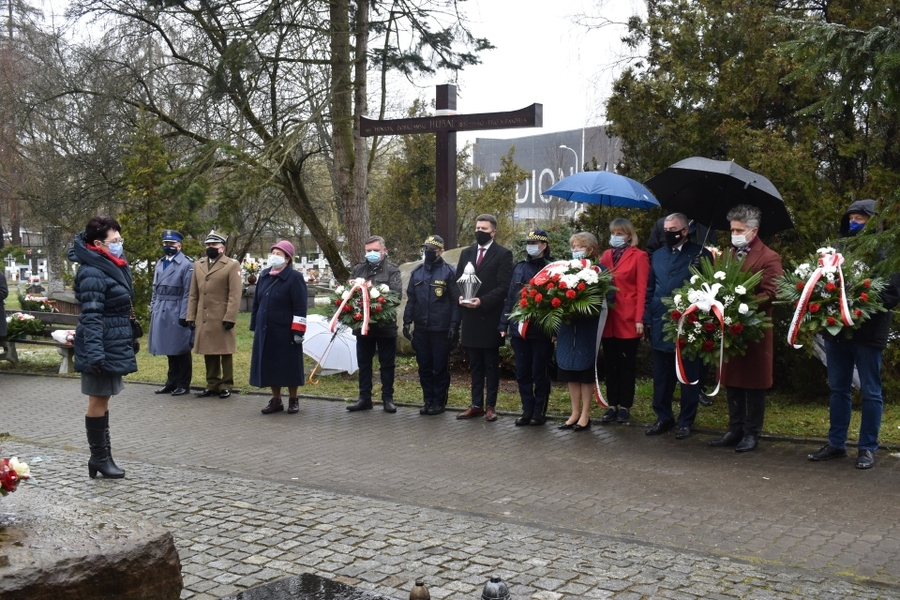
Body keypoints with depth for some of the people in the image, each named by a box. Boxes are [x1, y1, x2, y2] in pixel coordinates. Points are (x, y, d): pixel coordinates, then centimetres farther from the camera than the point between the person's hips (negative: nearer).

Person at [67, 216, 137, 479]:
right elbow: (91, 317, -23)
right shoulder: (93, 274, -17)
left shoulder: (113, 267, 12)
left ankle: (102, 456, 23)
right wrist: (94, 353, -28)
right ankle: (99, 457, 10)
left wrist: (129, 341, 23)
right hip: (103, 347, -10)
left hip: (113, 345, 10)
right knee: (98, 401, 1)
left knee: (102, 400, 15)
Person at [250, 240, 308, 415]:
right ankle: (276, 400, 21)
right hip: (265, 330, 6)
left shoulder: (294, 277, -9)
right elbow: (256, 302, 16)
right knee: (270, 366, 10)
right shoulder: (264, 276, 10)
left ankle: (293, 400, 18)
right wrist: (254, 326, 14)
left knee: (288, 366, 4)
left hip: (285, 332, -6)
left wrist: (298, 330, -18)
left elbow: (300, 307, -13)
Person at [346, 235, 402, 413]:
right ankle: (364, 398, 19)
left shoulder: (392, 270, -1)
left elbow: (396, 293, -13)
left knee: (387, 363, 5)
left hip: (385, 324, -3)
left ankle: (388, 398, 14)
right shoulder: (358, 269, 11)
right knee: (364, 363, 10)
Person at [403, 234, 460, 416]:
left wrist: (454, 325, -12)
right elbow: (411, 299, 12)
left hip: (441, 330, -4)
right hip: (421, 329, 4)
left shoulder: (449, 272, -5)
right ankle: (428, 400, 21)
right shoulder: (417, 272, 9)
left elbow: (456, 302, -6)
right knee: (424, 367, 10)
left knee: (440, 367, 4)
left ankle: (439, 402, 14)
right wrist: (407, 322, 6)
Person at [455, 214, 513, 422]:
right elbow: (458, 280, 14)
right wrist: (460, 296, -7)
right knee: (475, 364, 10)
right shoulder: (466, 252, 13)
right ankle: (476, 405, 15)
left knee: (491, 364, 4)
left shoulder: (503, 254, -4)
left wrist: (482, 301, -20)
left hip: (490, 317, -5)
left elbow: (504, 286, -11)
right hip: (470, 317, 5)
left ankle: (490, 405, 10)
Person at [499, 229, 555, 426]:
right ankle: (527, 410, 18)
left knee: (540, 373, 4)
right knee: (522, 373, 9)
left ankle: (539, 412, 15)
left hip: (541, 331, -4)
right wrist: (504, 324, 7)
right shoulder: (519, 268, 10)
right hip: (519, 329, 5)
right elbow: (510, 297, 11)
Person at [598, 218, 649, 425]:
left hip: (628, 319, -4)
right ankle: (612, 405, 18)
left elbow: (642, 289, -7)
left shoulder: (639, 256, -2)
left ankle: (625, 406, 14)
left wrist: (639, 319, -13)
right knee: (611, 363, 10)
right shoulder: (606, 255, 12)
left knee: (627, 364, 6)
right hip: (608, 318, 4)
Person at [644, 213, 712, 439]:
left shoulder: (701, 254, -3)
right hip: (660, 327, 5)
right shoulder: (657, 255, 13)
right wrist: (647, 318, 5)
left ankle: (686, 421, 15)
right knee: (661, 376, 11)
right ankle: (663, 417, 22)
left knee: (688, 376, 5)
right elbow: (649, 290, 13)